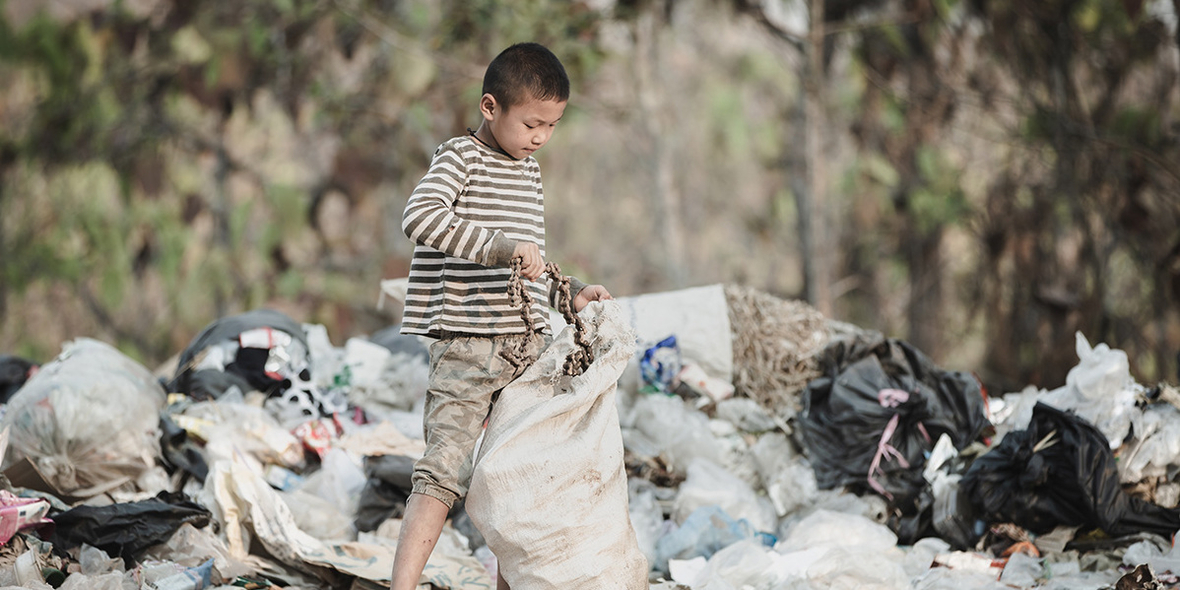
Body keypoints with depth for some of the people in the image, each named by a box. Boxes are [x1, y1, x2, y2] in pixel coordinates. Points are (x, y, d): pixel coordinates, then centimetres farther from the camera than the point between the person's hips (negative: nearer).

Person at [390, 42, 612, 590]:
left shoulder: (528, 170, 18)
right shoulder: (460, 156, -5)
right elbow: (420, 216, -26)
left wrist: (568, 294, 12)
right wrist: (502, 246, -31)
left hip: (528, 345, 7)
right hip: (467, 347, -7)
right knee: (446, 472, -17)